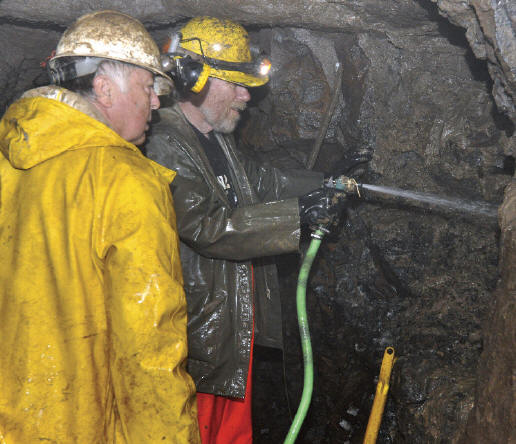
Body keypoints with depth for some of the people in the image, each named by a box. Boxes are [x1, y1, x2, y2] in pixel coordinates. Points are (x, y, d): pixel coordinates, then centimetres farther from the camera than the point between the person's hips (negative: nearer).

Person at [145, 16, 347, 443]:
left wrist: (322, 184, 11)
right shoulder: (167, 147, -20)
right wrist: (295, 213, -27)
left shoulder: (219, 138, 11)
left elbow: (258, 180, 23)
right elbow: (209, 226, -28)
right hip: (199, 330, -9)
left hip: (240, 318, 9)